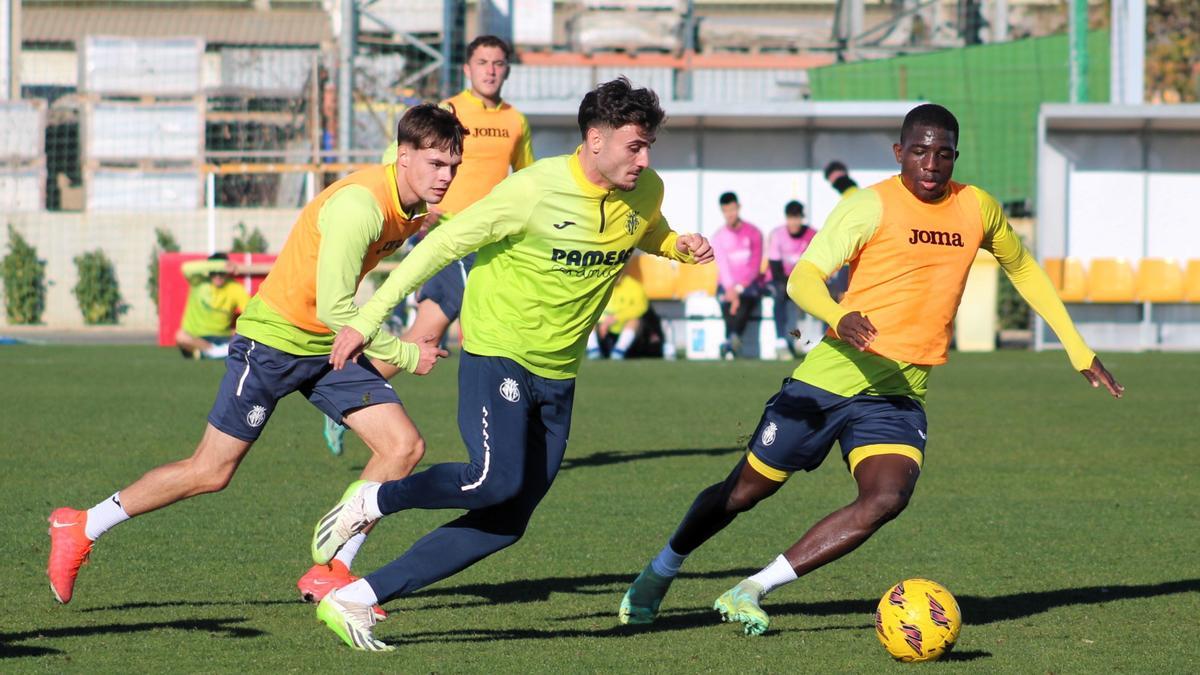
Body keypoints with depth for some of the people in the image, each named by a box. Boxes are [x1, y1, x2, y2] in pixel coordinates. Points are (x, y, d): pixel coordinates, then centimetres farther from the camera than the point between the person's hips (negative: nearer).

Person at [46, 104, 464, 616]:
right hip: (274, 339, -8)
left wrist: (373, 347, 12)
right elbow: (333, 308, -28)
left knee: (404, 446, -7)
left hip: (331, 345, 8)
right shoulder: (359, 205, -27)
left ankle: (331, 572, 0)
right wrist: (402, 355, -21)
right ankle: (80, 529, 15)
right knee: (210, 472, -1)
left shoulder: (412, 208, 0)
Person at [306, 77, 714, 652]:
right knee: (498, 480, -28)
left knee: (505, 524, 0)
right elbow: (445, 243, -12)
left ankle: (352, 601, 7)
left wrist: (680, 247, 0)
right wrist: (367, 320, -12)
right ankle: (372, 501, 0)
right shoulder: (535, 190, -18)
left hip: (557, 377, 6)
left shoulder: (646, 193, 0)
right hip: (497, 356, -6)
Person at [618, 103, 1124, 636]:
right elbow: (803, 277, -16)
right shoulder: (871, 206, -9)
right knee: (746, 490, 6)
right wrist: (838, 317, -38)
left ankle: (749, 592, -16)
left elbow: (1023, 269, 24)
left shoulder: (977, 209, 6)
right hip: (832, 376, -3)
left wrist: (1079, 350, 24)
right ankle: (660, 572, 34)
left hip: (901, 394, 3)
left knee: (887, 498, -23)